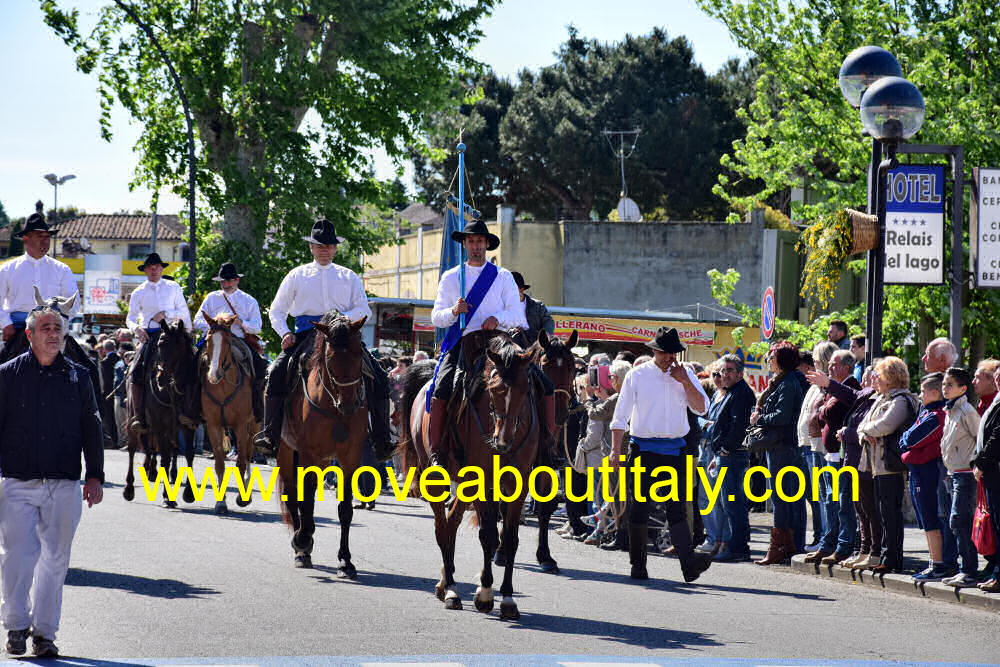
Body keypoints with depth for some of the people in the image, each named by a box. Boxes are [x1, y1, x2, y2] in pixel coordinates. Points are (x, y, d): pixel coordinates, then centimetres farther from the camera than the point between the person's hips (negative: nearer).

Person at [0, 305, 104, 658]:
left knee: (55, 558, 5)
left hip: (65, 485, 2)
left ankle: (44, 630, 13)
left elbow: (91, 429, 13)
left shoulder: (77, 376, 9)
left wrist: (95, 476, 6)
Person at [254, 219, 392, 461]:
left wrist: (342, 318, -14)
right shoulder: (297, 276, 15)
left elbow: (364, 310, 7)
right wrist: (285, 333, -3)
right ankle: (270, 434, -24)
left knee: (378, 377, -18)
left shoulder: (349, 277, 16)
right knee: (277, 372, -26)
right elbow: (277, 310, 17)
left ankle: (381, 441, -16)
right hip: (306, 334, 0)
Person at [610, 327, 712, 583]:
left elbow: (701, 408, 2)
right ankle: (638, 565, 8)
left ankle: (689, 562, -18)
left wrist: (684, 382, -9)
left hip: (674, 450, 1)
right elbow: (620, 416, 2)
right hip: (644, 449, -1)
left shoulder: (685, 376, 9)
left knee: (677, 508, -6)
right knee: (639, 506, 1)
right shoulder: (637, 376, 2)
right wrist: (616, 450, -5)